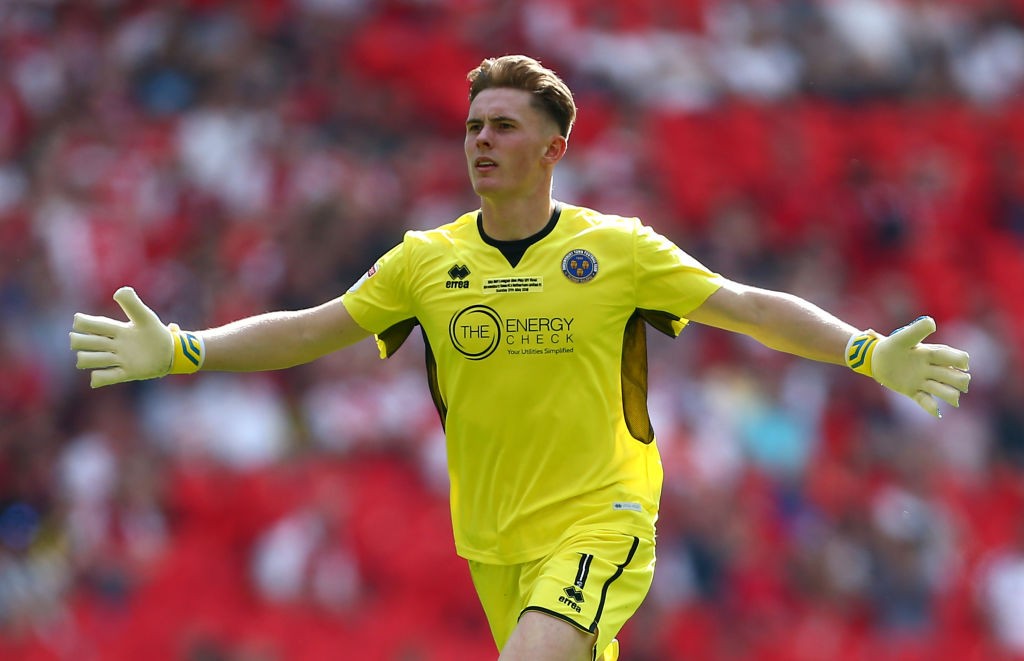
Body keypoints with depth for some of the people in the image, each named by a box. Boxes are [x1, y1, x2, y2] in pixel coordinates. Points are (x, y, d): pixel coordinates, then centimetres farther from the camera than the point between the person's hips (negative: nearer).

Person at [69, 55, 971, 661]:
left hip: (597, 521, -4)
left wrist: (869, 353, -15)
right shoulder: (427, 260, 4)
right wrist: (181, 351, -6)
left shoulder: (617, 248, -3)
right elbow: (311, 329, 6)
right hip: (492, 540, 4)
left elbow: (752, 308, -3)